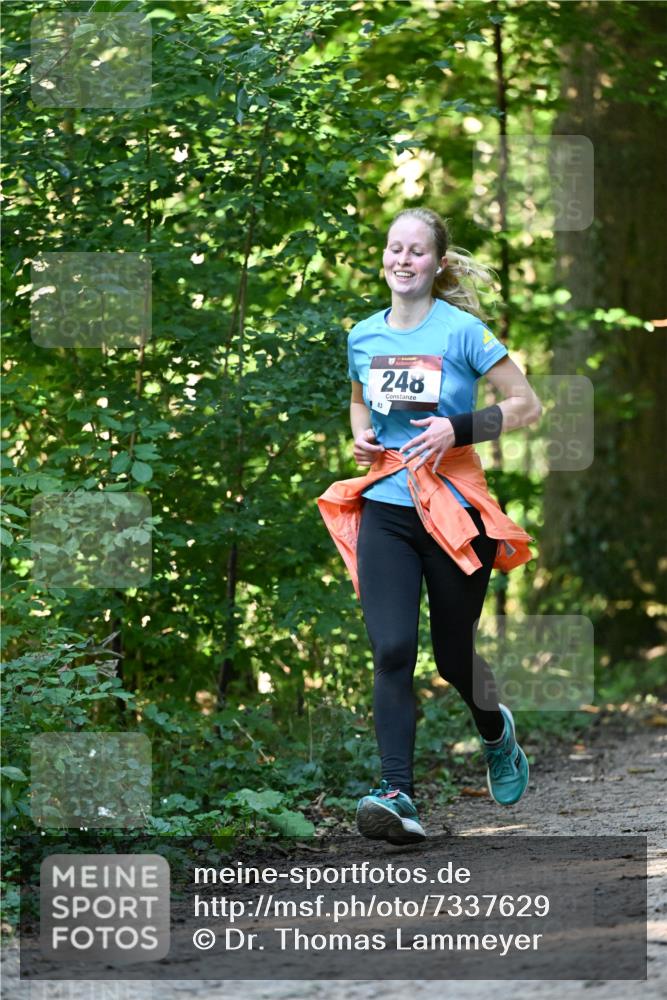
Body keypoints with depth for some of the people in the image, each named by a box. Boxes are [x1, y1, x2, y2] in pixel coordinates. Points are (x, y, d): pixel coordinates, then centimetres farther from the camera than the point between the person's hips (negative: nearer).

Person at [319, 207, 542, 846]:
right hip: (385, 510, 3)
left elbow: (527, 406, -5)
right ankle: (398, 796, -18)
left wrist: (457, 429, -17)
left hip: (454, 509, -3)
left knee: (453, 656, 8)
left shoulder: (462, 330, -7)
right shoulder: (364, 336, 8)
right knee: (392, 651, -13)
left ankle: (496, 732, 42)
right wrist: (360, 438, 5)